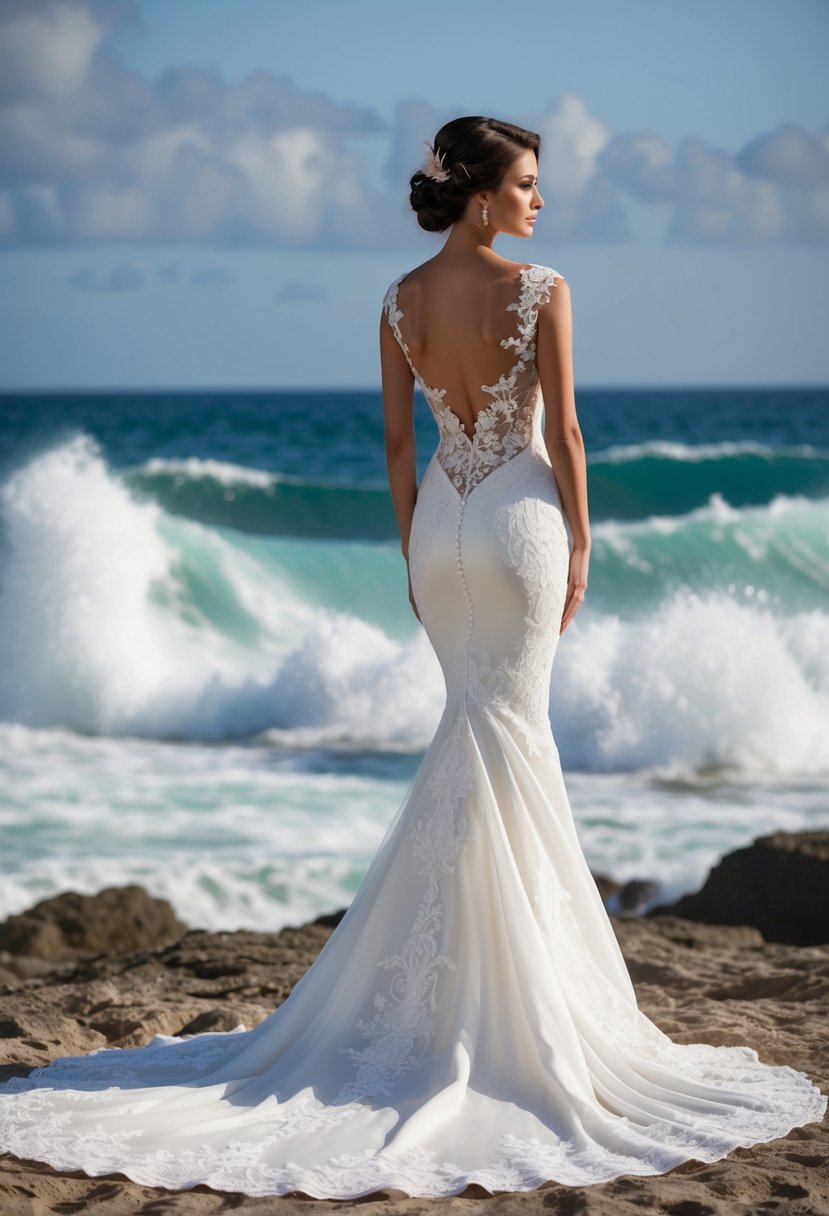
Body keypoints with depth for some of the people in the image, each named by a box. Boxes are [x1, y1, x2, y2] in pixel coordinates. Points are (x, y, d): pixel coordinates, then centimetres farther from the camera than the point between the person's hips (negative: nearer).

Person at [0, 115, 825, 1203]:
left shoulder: (401, 301, 3)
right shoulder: (541, 289, -11)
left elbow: (398, 442, 5)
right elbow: (564, 430, -11)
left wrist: (414, 551, 13)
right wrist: (580, 543, -1)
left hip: (441, 517, 5)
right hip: (523, 514, -5)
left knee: (488, 729, 14)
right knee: (506, 735, 0)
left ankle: (538, 947, 22)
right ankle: (501, 995, 2)